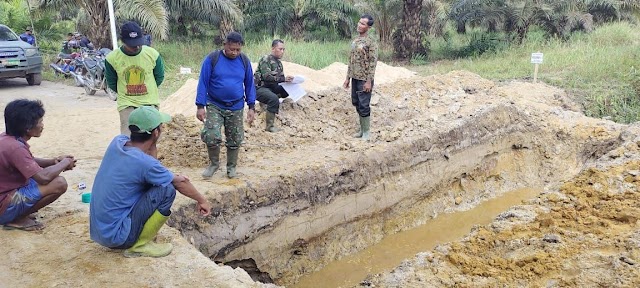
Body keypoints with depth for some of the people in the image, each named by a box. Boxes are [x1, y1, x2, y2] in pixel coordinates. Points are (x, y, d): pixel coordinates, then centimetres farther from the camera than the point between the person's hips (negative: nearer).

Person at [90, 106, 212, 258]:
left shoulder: (118, 142, -4)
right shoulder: (144, 163, -24)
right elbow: (181, 183, -8)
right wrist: (202, 200, 7)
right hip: (115, 236, -8)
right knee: (167, 190, -16)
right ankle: (140, 245, -4)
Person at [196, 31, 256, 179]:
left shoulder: (244, 61, 0)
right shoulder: (212, 59, -9)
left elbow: (249, 85, 6)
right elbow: (203, 83, -7)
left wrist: (251, 107, 2)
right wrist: (200, 106, -11)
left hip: (236, 107, 2)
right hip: (214, 106, -2)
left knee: (235, 139, 7)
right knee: (211, 136, -15)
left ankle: (231, 167, 28)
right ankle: (214, 163, 11)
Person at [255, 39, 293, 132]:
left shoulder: (279, 63, 14)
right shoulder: (265, 59, -11)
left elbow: (281, 79, 14)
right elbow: (267, 77, -23)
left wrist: (288, 80, -8)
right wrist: (283, 79, -28)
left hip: (272, 88, 8)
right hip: (260, 88, -8)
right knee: (274, 98, -35)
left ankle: (267, 100, 2)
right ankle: (269, 126, -26)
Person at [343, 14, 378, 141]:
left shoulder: (370, 43, -12)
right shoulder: (355, 41, 13)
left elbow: (373, 63, -16)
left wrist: (369, 81, -20)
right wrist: (348, 78, 15)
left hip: (364, 80, -8)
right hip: (355, 78, 8)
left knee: (364, 106, -4)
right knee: (356, 104, 14)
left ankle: (366, 132, 7)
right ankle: (362, 129, 26)